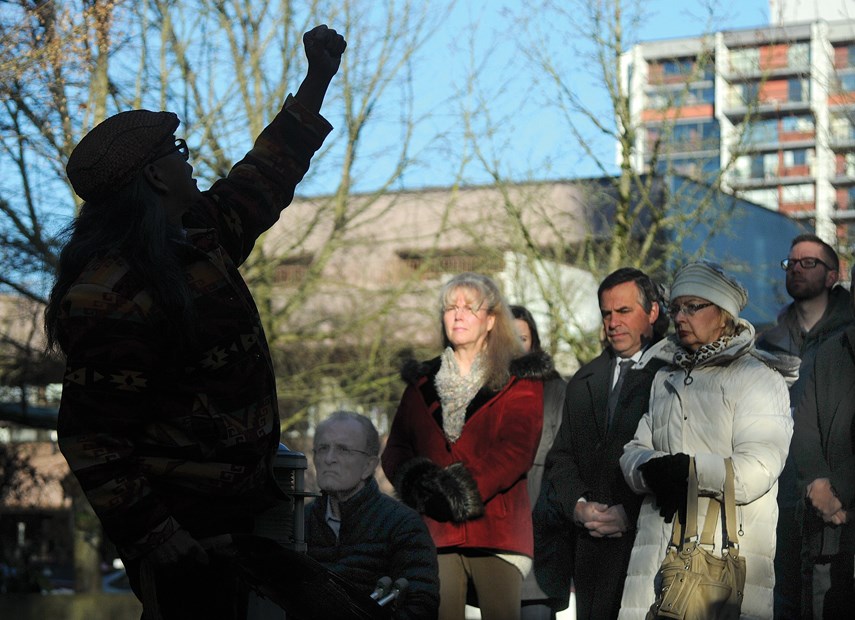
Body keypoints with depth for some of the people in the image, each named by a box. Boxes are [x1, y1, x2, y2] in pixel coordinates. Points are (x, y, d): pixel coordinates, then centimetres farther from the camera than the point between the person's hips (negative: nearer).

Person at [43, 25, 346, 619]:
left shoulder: (199, 233, 6)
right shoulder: (113, 299, -23)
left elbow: (264, 178, 25)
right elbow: (92, 438, -23)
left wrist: (318, 80, 26)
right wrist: (161, 546, -25)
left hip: (239, 501, 9)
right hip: (183, 522, -9)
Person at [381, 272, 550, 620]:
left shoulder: (521, 381, 8)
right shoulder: (422, 382, 20)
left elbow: (517, 450, -5)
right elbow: (395, 448, 14)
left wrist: (463, 488, -15)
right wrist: (417, 482, -8)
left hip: (497, 529, -2)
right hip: (433, 531, 3)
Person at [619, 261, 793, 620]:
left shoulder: (758, 379, 2)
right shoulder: (666, 378, 23)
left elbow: (756, 473, -10)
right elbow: (632, 453, 13)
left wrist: (685, 469, -10)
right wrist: (652, 469, -10)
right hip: (659, 550, 5)